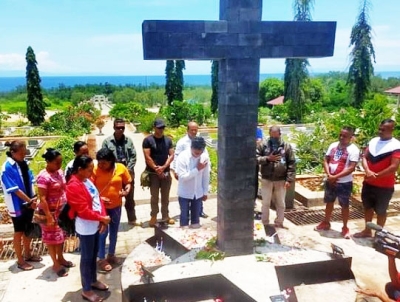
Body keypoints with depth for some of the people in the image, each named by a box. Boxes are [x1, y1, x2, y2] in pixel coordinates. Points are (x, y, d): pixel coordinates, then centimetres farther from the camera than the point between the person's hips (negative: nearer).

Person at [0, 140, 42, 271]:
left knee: (28, 229, 18)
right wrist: (30, 200, -16)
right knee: (19, 232, 7)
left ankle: (28, 254, 35)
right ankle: (20, 260, 21)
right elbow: (15, 189, -20)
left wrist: (33, 198, -7)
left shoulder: (23, 163, 2)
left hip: (28, 203, 7)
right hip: (17, 205, -6)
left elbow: (30, 182, 5)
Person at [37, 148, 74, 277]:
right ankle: (55, 264, 22)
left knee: (61, 235, 19)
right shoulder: (43, 177, -22)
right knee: (52, 237, 9)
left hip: (62, 210, 7)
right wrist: (49, 217, -21)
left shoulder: (59, 172, 1)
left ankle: (61, 259, 36)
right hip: (51, 212, -7)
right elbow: (42, 199, -22)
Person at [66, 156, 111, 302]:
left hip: (95, 224, 8)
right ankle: (86, 290, 20)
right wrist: (102, 218, -16)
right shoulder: (74, 186, -22)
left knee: (94, 254, 21)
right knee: (87, 257, 6)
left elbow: (98, 198, 7)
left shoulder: (87, 180, 4)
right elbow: (83, 211, -25)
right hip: (86, 227, -8)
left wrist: (103, 219, -4)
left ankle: (93, 280, 39)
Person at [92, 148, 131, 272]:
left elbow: (127, 182, 2)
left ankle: (111, 254, 36)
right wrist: (99, 198, -25)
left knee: (114, 231, 17)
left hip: (116, 206, 3)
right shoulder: (95, 170, -15)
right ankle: (102, 259, 21)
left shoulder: (121, 168, -10)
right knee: (103, 232, 5)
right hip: (101, 206, -3)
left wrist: (127, 190, -18)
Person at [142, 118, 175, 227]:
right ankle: (153, 216, 15)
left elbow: (171, 155, 2)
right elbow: (147, 157, -10)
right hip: (153, 173, -4)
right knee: (154, 196, 3)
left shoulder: (168, 140, 7)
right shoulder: (148, 140, -5)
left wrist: (163, 167, -11)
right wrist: (156, 169, -12)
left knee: (165, 196, 11)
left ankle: (165, 216, 22)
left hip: (166, 172, 4)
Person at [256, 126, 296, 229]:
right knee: (265, 203, 10)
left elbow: (292, 164, -2)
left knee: (280, 204, 11)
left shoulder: (286, 146, -1)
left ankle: (279, 223, 25)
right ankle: (265, 223, 24)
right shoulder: (263, 145, -2)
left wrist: (289, 179, -8)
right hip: (266, 180, 0)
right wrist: (267, 158, -18)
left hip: (281, 180, 0)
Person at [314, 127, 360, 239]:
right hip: (330, 181, 5)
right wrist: (329, 175, -11)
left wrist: (335, 177, -20)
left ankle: (345, 228, 22)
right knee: (329, 202, 18)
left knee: (344, 205, 8)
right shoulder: (333, 145, 3)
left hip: (344, 183, -5)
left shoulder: (353, 149, -14)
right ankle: (326, 223, 34)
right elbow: (326, 160, 4)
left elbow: (351, 168, -20)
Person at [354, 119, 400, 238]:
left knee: (380, 211, 9)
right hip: (368, 183, 6)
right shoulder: (373, 141, 3)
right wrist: (368, 171, -15)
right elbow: (364, 157, 3)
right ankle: (367, 231, 35)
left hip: (384, 186, -6)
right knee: (367, 207, 18)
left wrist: (376, 175, -17)